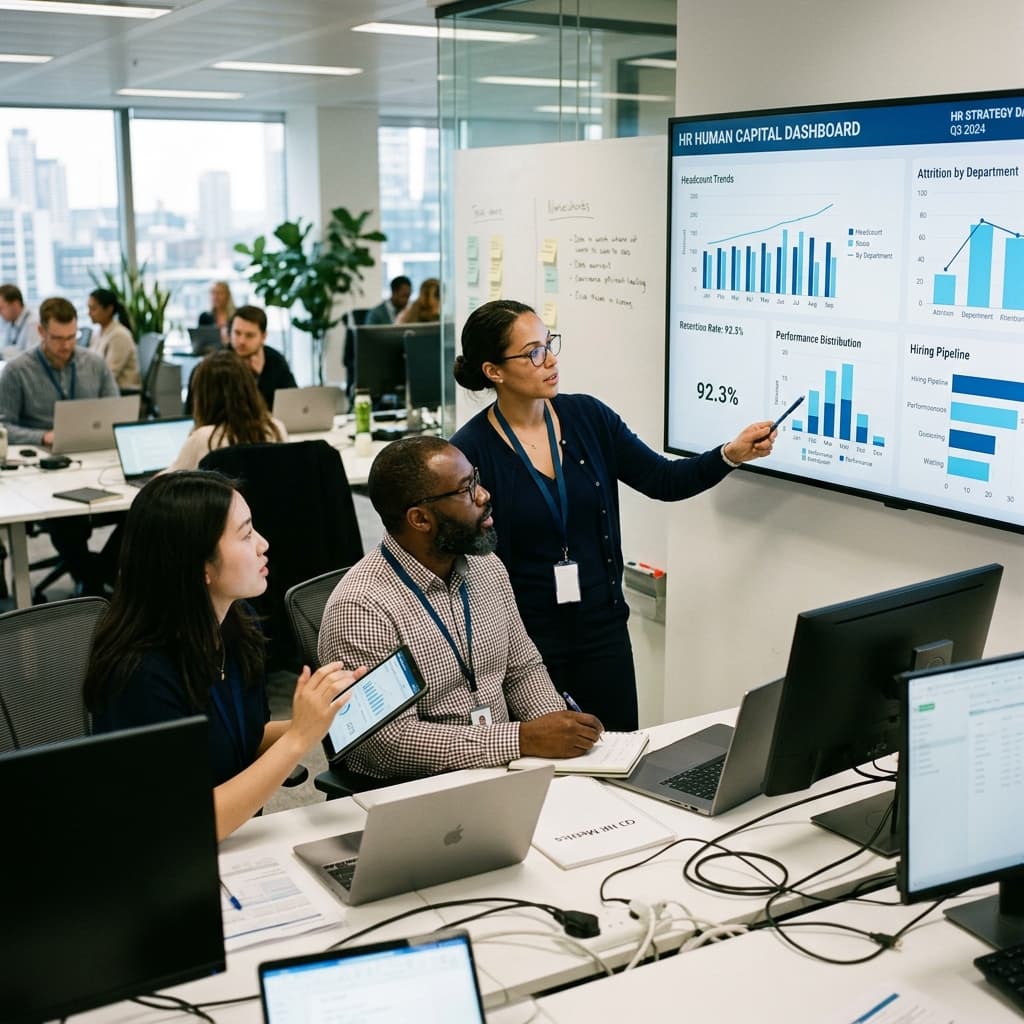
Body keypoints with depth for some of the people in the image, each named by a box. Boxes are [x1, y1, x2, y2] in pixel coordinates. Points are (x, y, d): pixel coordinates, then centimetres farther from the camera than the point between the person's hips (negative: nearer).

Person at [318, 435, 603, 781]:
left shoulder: (487, 567, 5)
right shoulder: (361, 608, -19)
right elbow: (393, 742, -22)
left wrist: (557, 726, -5)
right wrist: (523, 739, -24)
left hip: (503, 769, 7)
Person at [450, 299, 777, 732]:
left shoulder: (586, 416, -1)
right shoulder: (470, 450, -12)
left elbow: (663, 479, 2)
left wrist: (731, 454, -12)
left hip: (602, 633, 4)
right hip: (525, 644, -4)